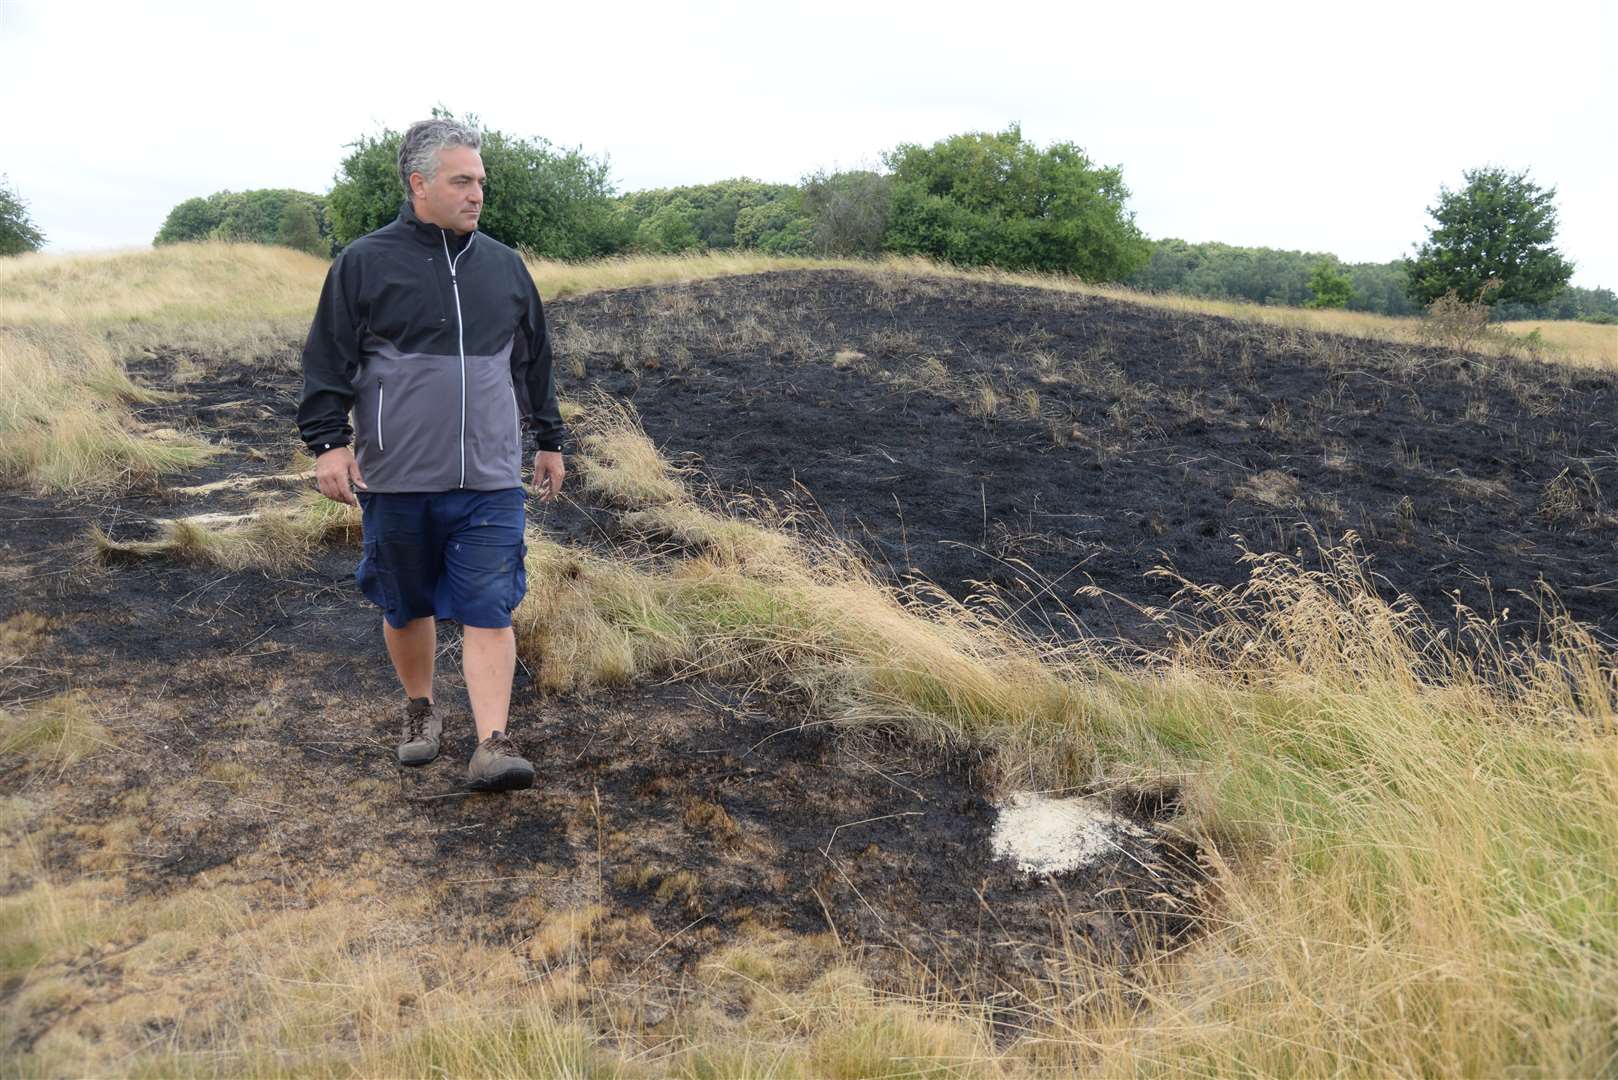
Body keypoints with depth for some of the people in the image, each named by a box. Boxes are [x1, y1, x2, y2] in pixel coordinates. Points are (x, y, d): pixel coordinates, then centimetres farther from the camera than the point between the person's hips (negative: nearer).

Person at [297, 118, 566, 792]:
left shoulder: (503, 265, 9)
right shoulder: (365, 263, -1)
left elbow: (534, 362, 18)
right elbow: (328, 361, 0)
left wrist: (548, 440, 21)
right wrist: (328, 443, -8)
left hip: (489, 483, 2)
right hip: (396, 481, -1)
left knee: (489, 610, -6)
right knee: (406, 607, 14)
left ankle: (493, 745, -5)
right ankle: (420, 712, 35)